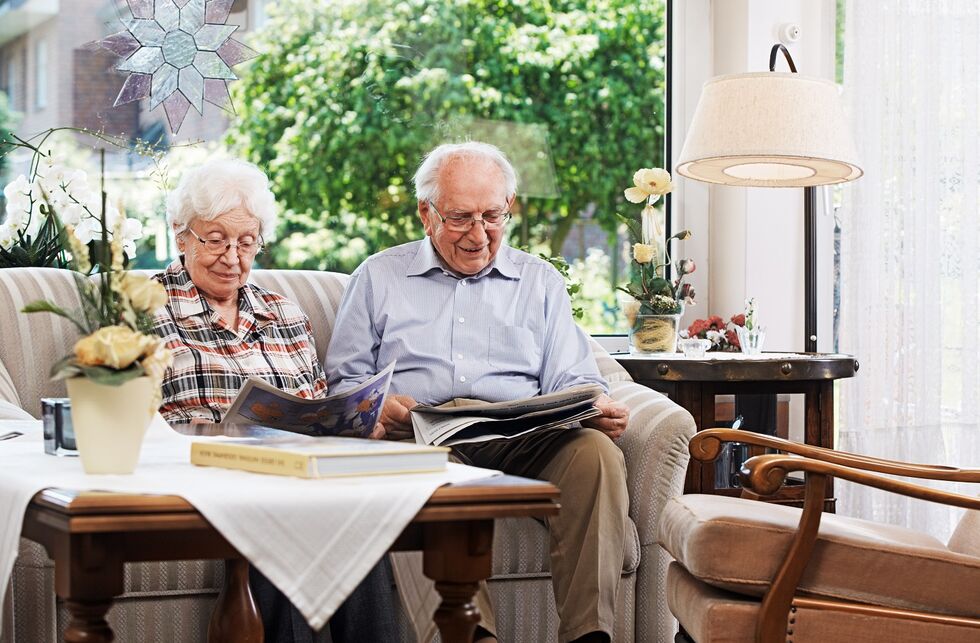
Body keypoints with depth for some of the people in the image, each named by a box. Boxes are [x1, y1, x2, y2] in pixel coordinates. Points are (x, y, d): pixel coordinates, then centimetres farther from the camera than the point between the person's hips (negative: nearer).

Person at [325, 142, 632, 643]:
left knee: (596, 450, -32)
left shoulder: (541, 282, 25)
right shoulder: (378, 277, 21)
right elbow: (344, 382, 16)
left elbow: (571, 380, 17)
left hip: (526, 438, 2)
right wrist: (376, 408, -8)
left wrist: (594, 407, -8)